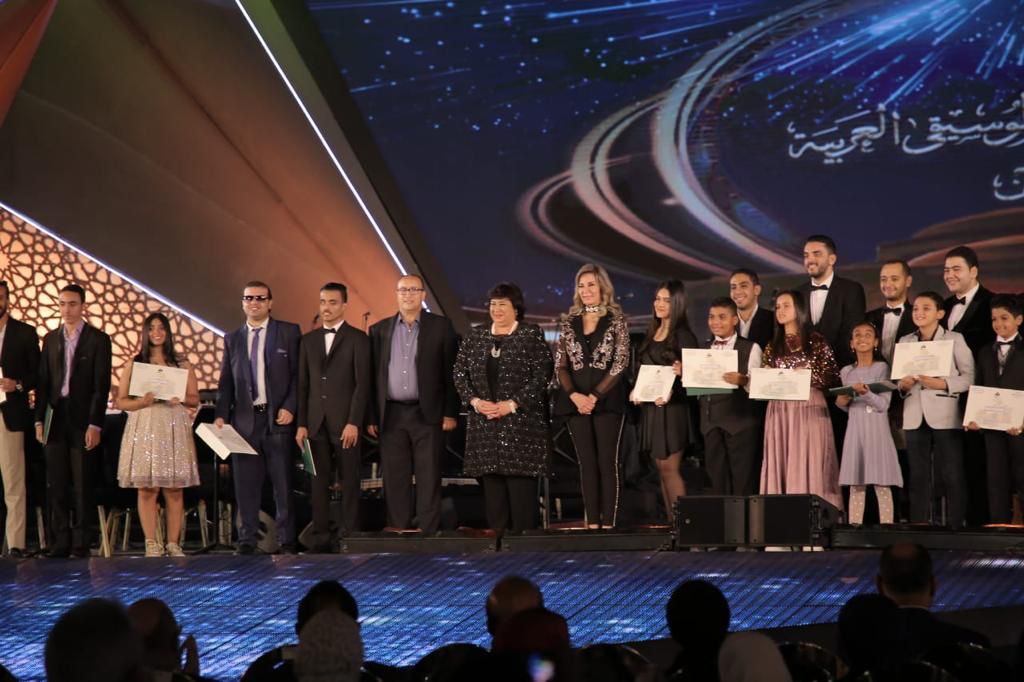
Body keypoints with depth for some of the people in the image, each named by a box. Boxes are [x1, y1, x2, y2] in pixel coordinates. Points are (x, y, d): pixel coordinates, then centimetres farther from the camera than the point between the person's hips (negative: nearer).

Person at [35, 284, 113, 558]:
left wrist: (95, 424, -11)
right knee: (56, 486, 3)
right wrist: (39, 420, 4)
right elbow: (43, 382, 12)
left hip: (82, 420, -4)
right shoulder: (51, 339, 13)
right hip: (55, 420, 4)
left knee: (82, 486, -1)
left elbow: (102, 385, -5)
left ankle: (81, 544, 3)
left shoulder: (98, 339, 0)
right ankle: (59, 544, 7)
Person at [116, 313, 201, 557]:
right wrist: (142, 402, -12)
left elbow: (195, 400, 11)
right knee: (146, 488, -4)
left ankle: (173, 543, 3)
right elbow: (121, 402, 6)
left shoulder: (182, 365, 12)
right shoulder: (133, 365, 10)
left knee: (174, 489, -2)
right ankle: (151, 543, 1)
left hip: (174, 429, 1)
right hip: (144, 428, -1)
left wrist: (181, 399, -10)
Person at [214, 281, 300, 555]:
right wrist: (221, 415, 0)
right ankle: (247, 540, 9)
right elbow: (225, 382, 12)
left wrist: (290, 408, -10)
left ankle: (286, 540, 5)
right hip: (244, 419, 3)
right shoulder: (232, 339, 14)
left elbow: (299, 374, 1)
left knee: (283, 483, 0)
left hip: (277, 418, -3)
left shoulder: (289, 332, 4)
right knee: (245, 484, 4)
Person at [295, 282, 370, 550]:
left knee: (350, 481, -1)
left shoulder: (357, 338, 1)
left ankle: (351, 536, 2)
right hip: (316, 422, 4)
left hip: (345, 421, -4)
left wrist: (354, 422, -13)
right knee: (319, 481, 3)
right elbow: (303, 385, 12)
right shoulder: (308, 340, 14)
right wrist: (301, 424, 5)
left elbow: (362, 384, -5)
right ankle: (321, 537, 5)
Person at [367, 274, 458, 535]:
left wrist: (450, 413, -5)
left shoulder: (441, 327, 3)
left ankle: (428, 533, 2)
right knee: (395, 479, 4)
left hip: (427, 415, -2)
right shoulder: (380, 330, 10)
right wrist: (371, 417, 5)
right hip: (391, 415, 2)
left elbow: (451, 372, 1)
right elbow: (373, 376, 10)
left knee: (428, 478, -2)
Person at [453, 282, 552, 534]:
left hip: (521, 423, -4)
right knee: (490, 480, 2)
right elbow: (460, 372, 11)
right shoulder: (476, 335, 12)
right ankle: (496, 534, 7)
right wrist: (475, 401, -5)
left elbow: (541, 376, -7)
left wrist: (512, 404, -13)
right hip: (484, 424, 4)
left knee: (521, 481, -6)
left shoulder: (532, 335, 0)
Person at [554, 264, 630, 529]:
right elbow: (560, 364, 7)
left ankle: (608, 524, -3)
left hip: (607, 399, -3)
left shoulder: (616, 320, 1)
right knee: (587, 463, 4)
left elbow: (620, 363, -6)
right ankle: (591, 523, 6)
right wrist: (574, 395, -10)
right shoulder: (568, 322, 11)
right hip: (576, 400, 3)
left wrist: (595, 396, -13)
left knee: (607, 462, -3)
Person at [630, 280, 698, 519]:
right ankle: (670, 520, 9)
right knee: (662, 469, 6)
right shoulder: (651, 334, 16)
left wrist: (670, 392, -25)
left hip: (672, 408, -7)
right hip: (649, 407, 7)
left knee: (669, 468, -10)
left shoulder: (683, 335, -5)